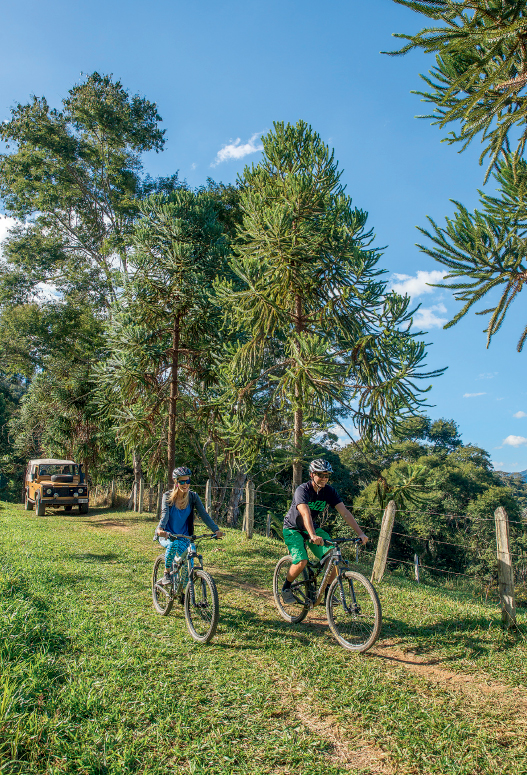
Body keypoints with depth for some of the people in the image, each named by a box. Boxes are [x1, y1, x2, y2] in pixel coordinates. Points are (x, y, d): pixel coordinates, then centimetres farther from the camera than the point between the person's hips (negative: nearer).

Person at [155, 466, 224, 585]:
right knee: (173, 545, -35)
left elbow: (204, 514, -10)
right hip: (167, 535, -2)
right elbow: (165, 514, -25)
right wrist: (160, 529, -46)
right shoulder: (168, 497, -9)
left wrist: (216, 530, -25)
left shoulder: (193, 497, -4)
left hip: (184, 537, 2)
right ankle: (166, 574, -14)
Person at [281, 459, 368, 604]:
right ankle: (286, 588, 3)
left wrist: (360, 533, -26)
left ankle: (327, 591, 5)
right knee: (301, 562, -25)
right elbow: (305, 514, -43)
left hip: (313, 527, 5)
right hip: (293, 529, -5)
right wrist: (313, 536, -58)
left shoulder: (329, 491, -12)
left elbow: (345, 512, -16)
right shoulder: (302, 490, -27)